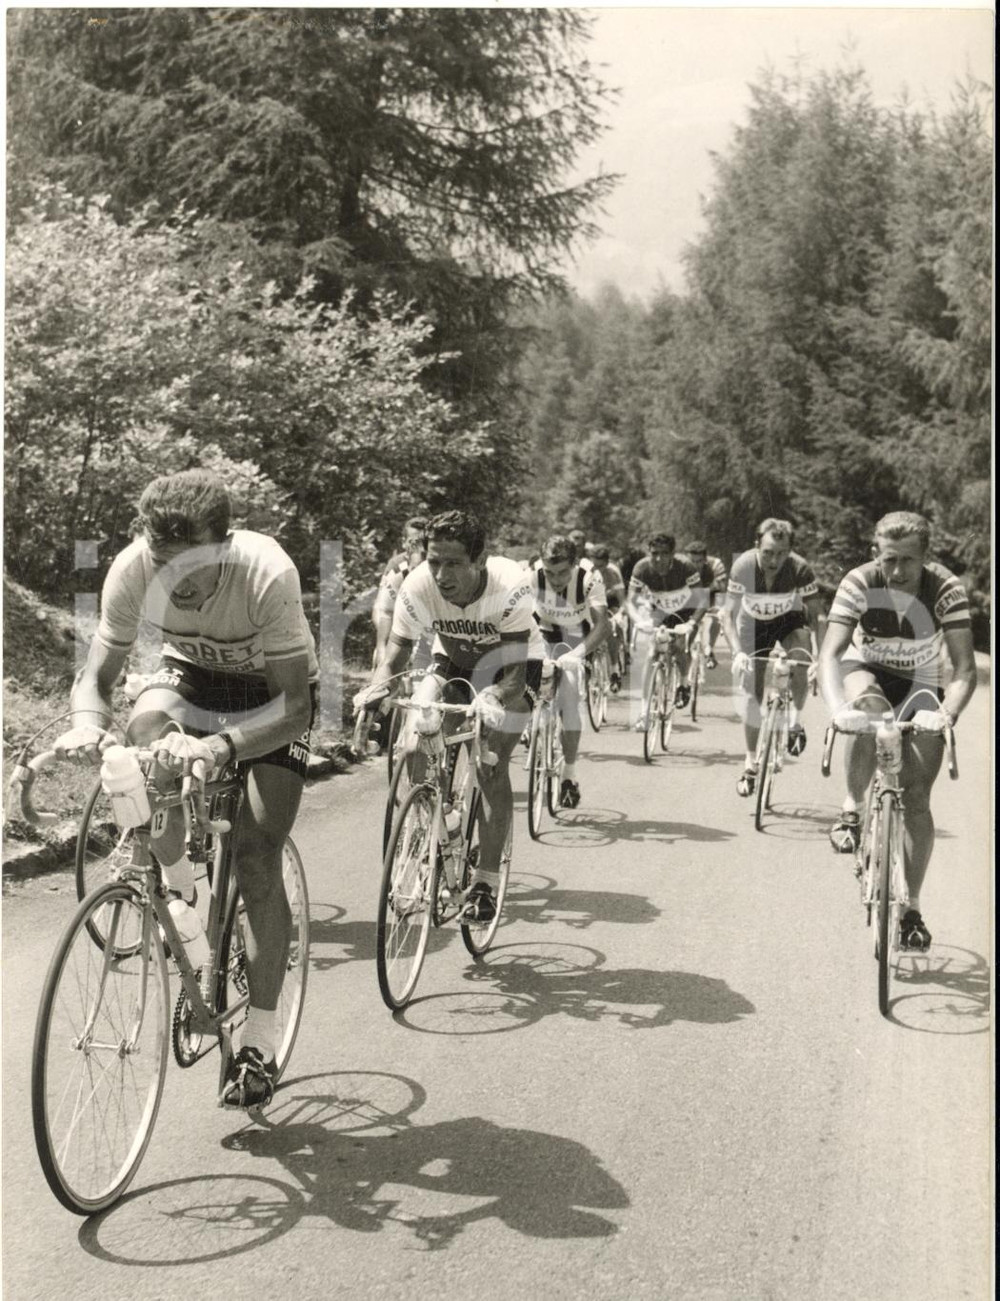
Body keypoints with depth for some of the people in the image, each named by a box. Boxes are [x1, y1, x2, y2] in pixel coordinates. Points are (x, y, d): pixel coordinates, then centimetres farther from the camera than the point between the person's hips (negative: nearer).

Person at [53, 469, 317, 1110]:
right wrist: (87, 724, -43)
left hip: (271, 692, -3)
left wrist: (217, 747, -54)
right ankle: (181, 896, 1)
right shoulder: (133, 569, -28)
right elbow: (97, 676, -20)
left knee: (258, 858, -14)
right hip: (191, 674, 3)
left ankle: (260, 1042, -3)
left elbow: (294, 705, -38)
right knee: (141, 747, -30)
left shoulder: (267, 572, -38)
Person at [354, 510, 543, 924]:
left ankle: (486, 882, -5)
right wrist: (377, 689, -42)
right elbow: (396, 655, -20)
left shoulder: (511, 584, -35)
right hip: (453, 660, 3)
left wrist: (495, 696, -55)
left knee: (491, 765, -16)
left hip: (510, 662, -3)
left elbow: (517, 667, -35)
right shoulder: (417, 587, -28)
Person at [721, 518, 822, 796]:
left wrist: (818, 654, -37)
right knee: (751, 691, -1)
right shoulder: (743, 567, -31)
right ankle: (751, 760, 15)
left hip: (789, 620, -1)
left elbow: (814, 616, -23)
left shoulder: (801, 569, -30)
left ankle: (794, 720, -8)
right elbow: (728, 614, -26)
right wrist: (737, 652, -40)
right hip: (754, 623, 1)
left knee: (800, 660, -32)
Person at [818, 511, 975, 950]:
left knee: (916, 798, -8)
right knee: (868, 707, -38)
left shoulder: (945, 589, -25)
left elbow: (964, 668, -30)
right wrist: (837, 708, -51)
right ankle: (851, 811, -18)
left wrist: (946, 714, -48)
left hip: (918, 686, 1)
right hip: (866, 671, -1)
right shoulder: (859, 584, -26)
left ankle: (911, 908, 5)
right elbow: (830, 654, -33)